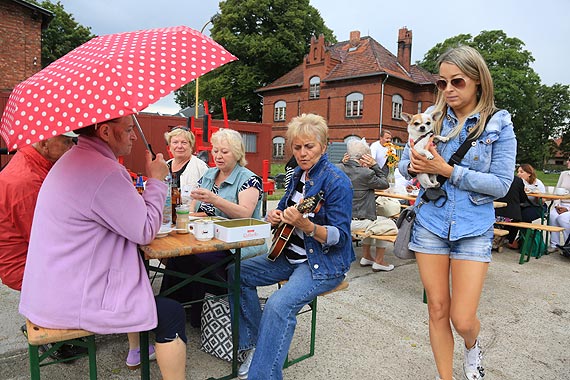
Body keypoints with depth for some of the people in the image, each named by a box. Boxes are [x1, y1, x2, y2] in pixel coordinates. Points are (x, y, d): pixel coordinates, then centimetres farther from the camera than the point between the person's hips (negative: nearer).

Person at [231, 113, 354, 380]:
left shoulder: (336, 182, -17)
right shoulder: (298, 175, 7)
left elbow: (340, 237, -21)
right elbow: (284, 209, 21)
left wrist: (306, 225, -37)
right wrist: (275, 215, -4)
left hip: (325, 263, -9)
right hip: (291, 255, 9)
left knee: (279, 305, -31)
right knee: (237, 273, 2)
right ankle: (254, 345, 11)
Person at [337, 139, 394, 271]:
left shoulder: (339, 168, -4)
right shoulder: (365, 173, -20)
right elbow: (385, 184, -5)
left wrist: (343, 162, 6)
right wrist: (374, 165, -5)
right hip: (355, 222, -7)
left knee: (372, 220, 34)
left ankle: (366, 257, 40)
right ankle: (378, 261, 25)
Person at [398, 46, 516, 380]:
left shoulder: (498, 124, -4)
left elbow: (502, 184, -10)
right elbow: (404, 164, 6)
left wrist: (448, 171, -20)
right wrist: (415, 166, -18)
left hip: (474, 229, -2)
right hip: (431, 223, 2)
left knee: (463, 319, -1)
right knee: (437, 310, 9)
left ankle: (472, 346, 37)